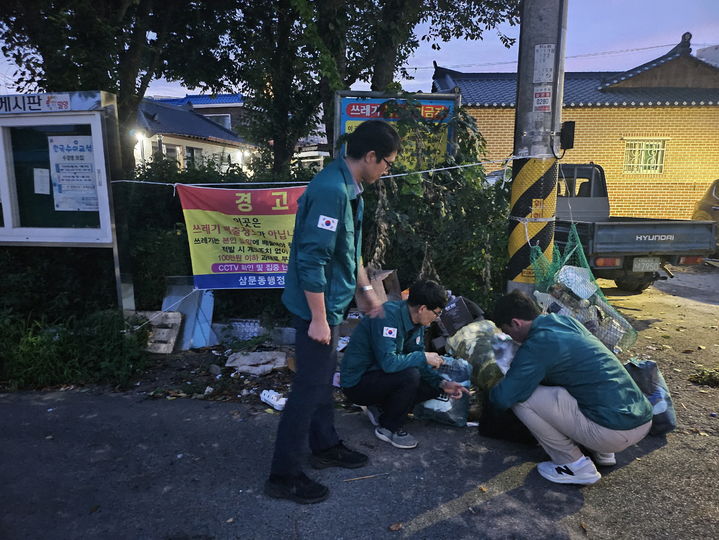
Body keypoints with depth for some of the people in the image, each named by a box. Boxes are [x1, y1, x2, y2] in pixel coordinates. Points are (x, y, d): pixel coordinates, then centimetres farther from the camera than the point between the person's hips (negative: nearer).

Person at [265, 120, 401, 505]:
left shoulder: (348, 187, 8)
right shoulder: (331, 190, -24)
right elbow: (311, 259, -26)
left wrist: (365, 289, 23)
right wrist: (318, 318, -22)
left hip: (331, 302, 10)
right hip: (318, 305, -10)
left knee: (323, 377, 21)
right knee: (309, 387, 0)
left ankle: (325, 446, 40)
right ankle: (283, 476, 16)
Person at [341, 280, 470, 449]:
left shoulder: (417, 321, 1)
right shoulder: (388, 315, -27)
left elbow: (418, 359, 5)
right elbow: (388, 362, -36)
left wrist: (442, 383, -8)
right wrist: (423, 357, -23)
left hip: (379, 375, 9)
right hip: (357, 383, -9)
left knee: (433, 386, 2)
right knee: (410, 375, -30)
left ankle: (381, 409, 11)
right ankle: (389, 428, -7)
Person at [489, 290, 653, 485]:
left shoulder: (536, 346, -16)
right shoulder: (567, 320, 9)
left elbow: (503, 399, -17)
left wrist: (492, 392, 8)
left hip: (615, 433, -9)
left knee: (520, 398, -9)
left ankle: (576, 466, 4)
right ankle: (602, 453, 22)